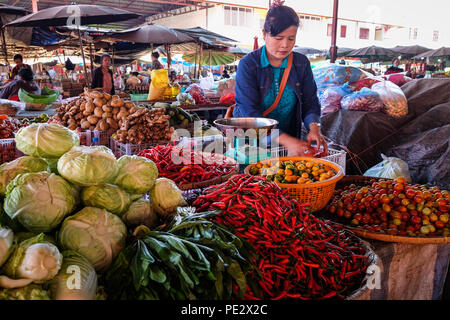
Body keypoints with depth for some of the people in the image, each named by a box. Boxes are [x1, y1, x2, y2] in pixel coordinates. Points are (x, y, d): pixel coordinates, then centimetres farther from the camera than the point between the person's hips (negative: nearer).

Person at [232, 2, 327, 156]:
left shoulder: (302, 63, 6)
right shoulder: (248, 65, -8)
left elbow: (310, 103, 7)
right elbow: (250, 112, -17)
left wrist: (314, 128, -17)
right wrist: (286, 140, -27)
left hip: (291, 141, 3)